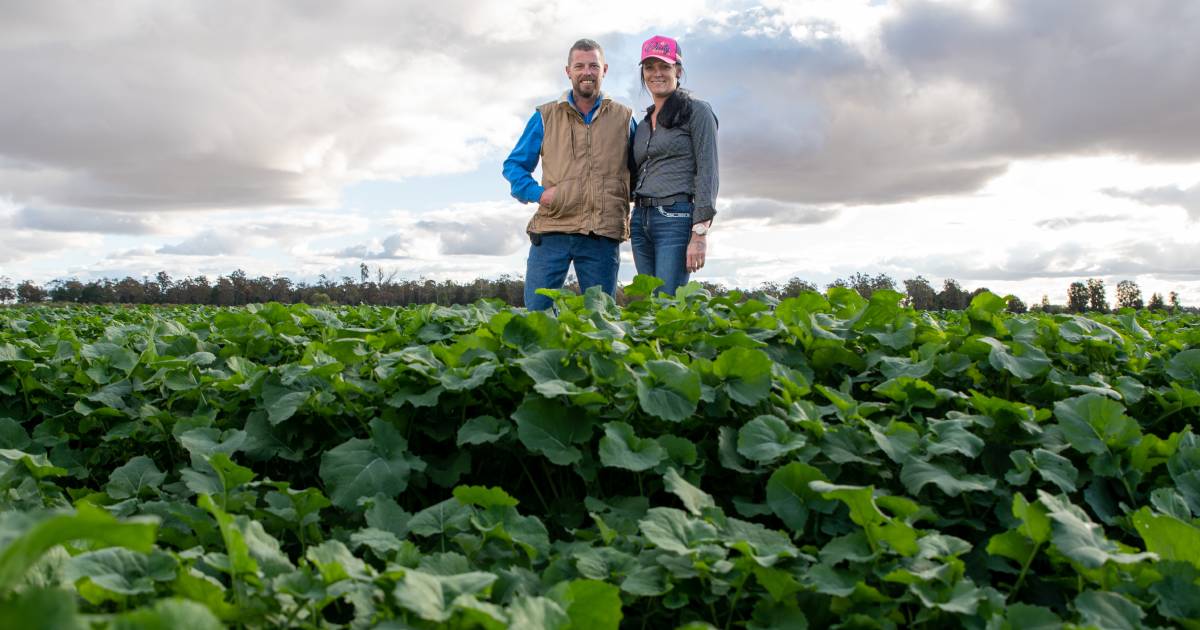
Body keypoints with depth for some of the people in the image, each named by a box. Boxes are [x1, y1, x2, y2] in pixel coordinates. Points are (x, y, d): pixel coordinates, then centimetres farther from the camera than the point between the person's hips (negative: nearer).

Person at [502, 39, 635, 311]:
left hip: (603, 236, 1)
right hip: (551, 230, 0)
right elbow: (513, 165, 14)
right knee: (536, 312, -2)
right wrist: (537, 192, -5)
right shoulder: (546, 116, 11)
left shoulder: (623, 118, 13)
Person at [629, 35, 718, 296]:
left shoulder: (697, 111, 1)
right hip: (641, 220, 7)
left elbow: (707, 174, -8)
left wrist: (700, 234, -16)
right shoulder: (643, 124, 21)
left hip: (676, 218, -7)